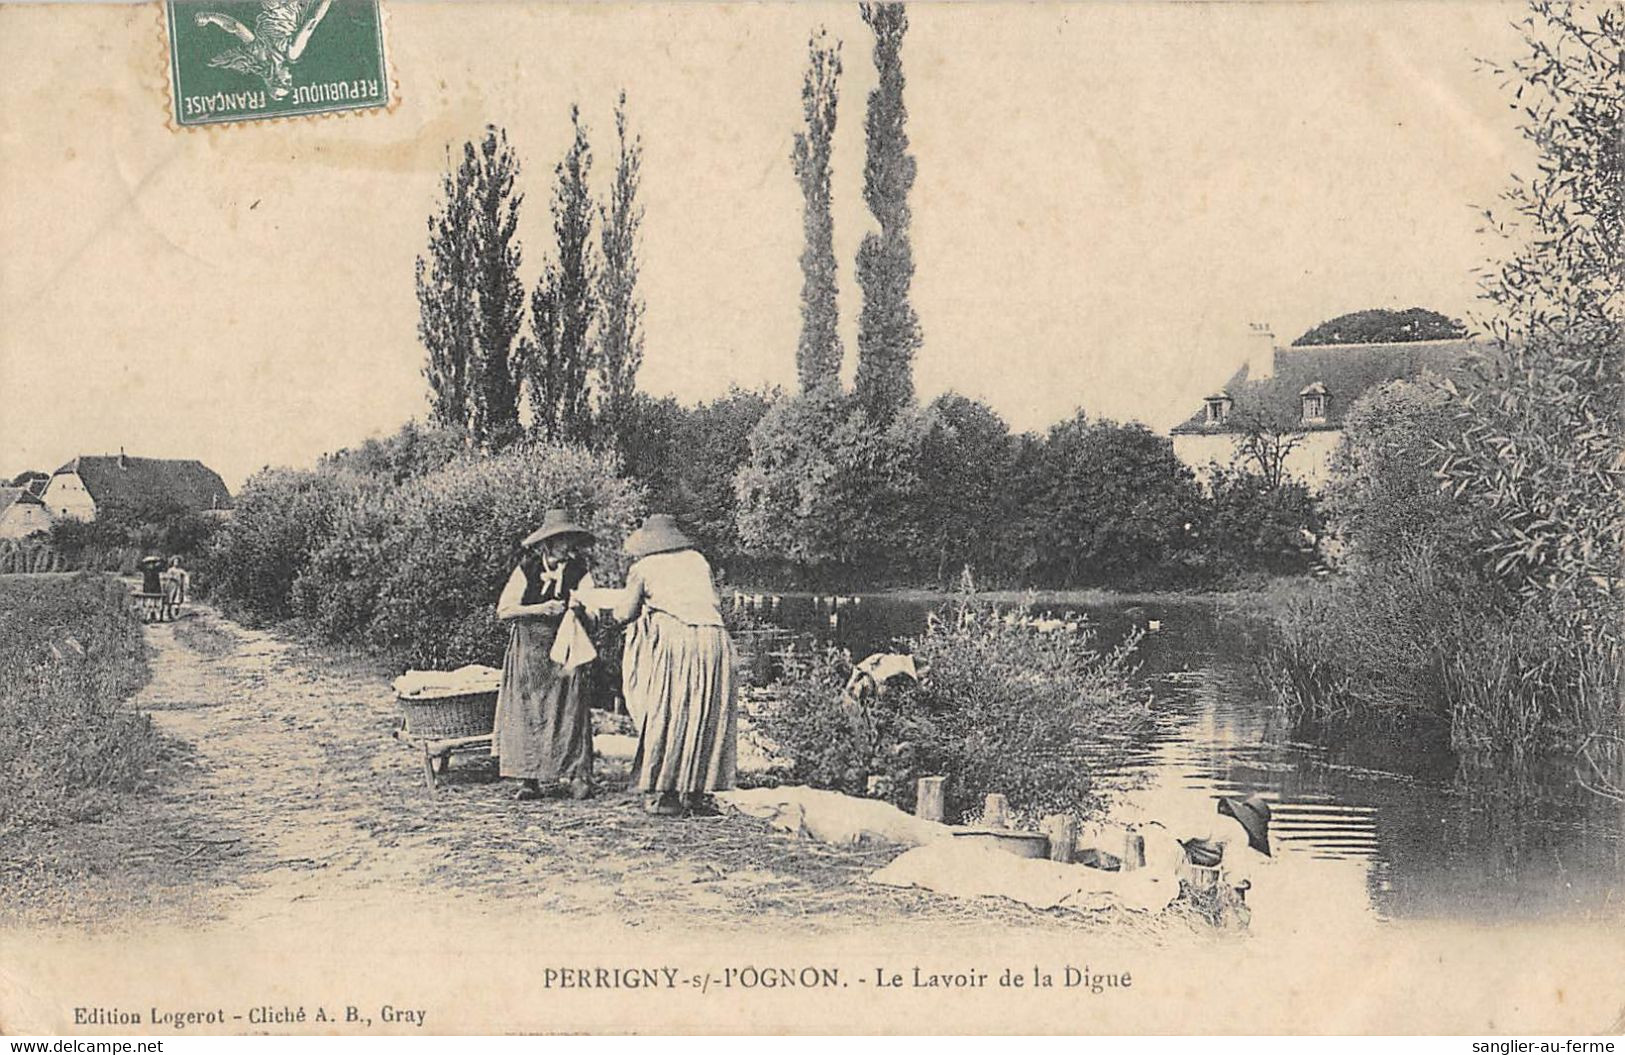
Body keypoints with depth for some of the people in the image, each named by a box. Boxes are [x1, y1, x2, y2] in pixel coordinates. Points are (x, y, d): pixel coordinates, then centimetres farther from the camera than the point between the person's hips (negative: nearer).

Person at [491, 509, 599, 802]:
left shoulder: (579, 570, 0)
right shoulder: (527, 568, -3)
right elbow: (504, 610, -7)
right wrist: (540, 609, -17)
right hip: (529, 651, 0)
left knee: (569, 711, -5)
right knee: (527, 713, -2)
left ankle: (576, 777, -3)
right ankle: (530, 780, 1)